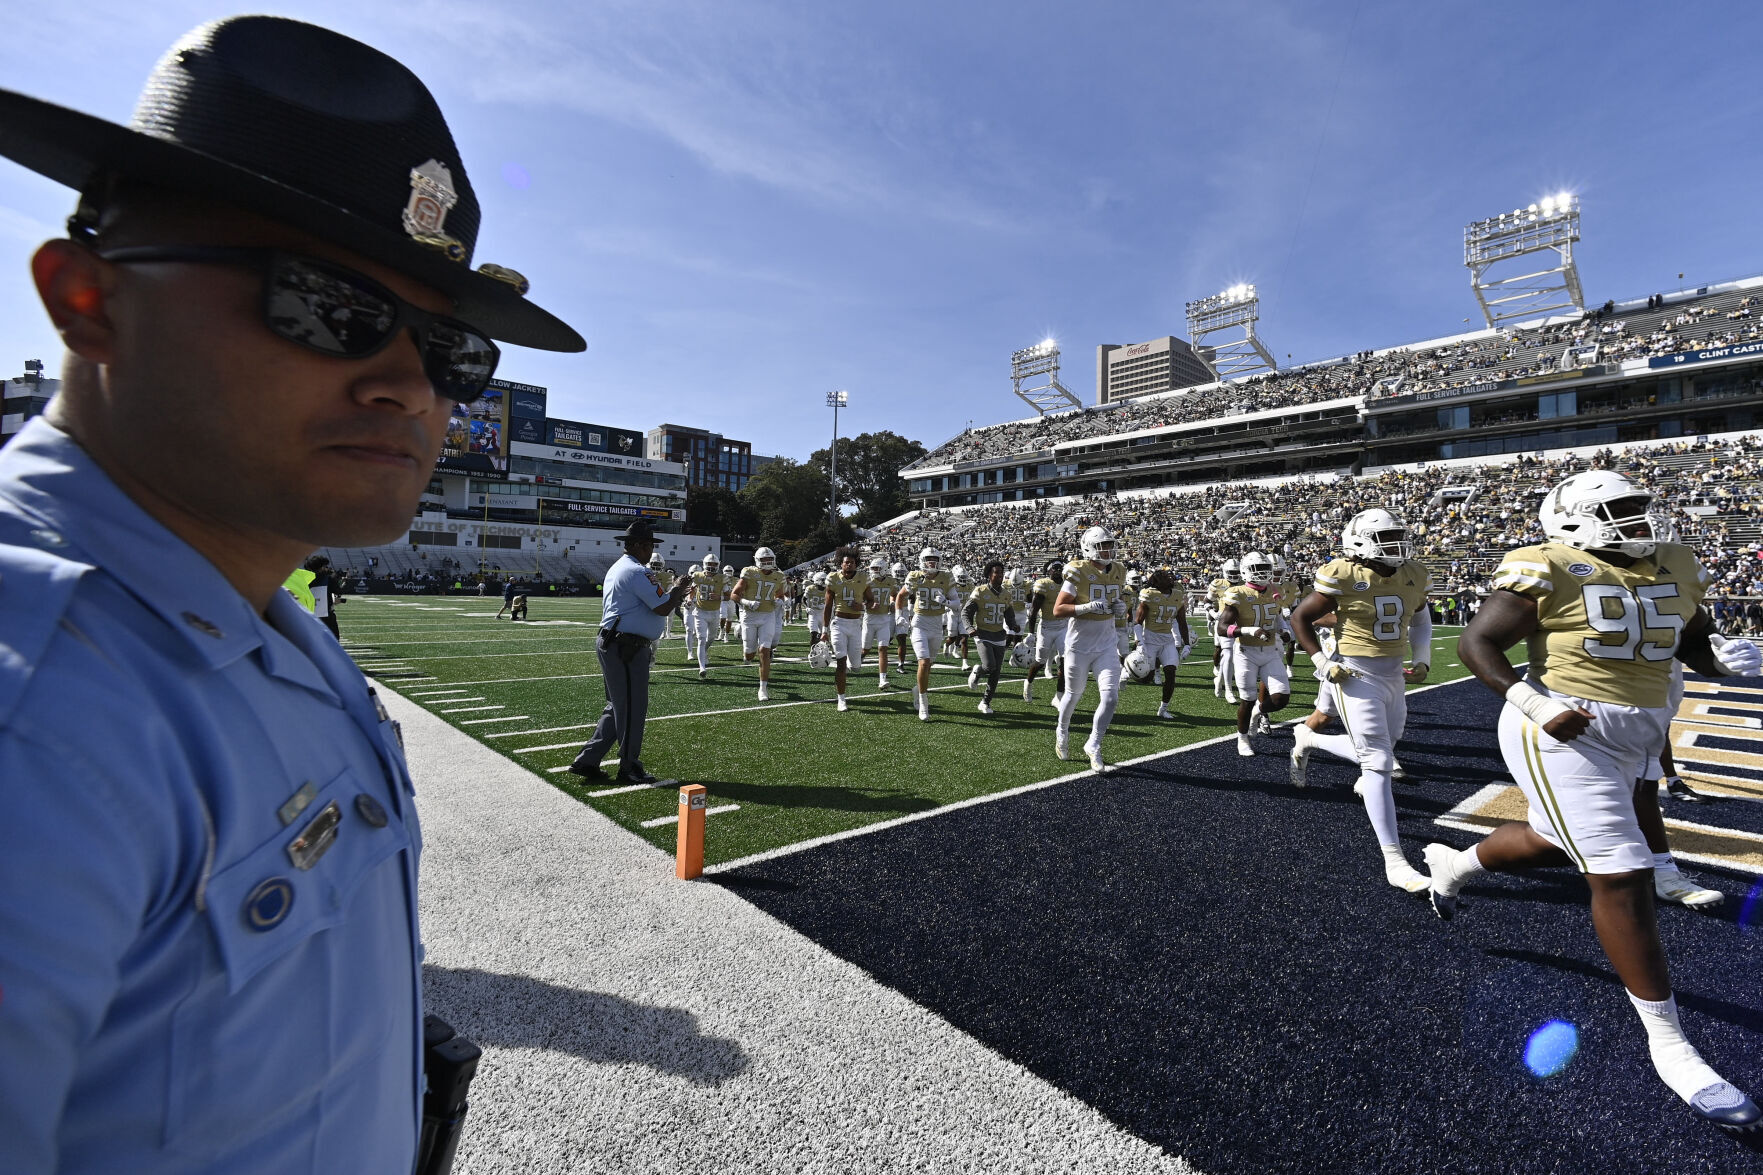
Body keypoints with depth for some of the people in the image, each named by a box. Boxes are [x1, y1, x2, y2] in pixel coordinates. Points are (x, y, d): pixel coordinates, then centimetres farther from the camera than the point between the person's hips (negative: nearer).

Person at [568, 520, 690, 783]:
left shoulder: (617, 568, 17)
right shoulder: (638, 571, -16)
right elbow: (662, 608, -19)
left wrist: (673, 593, 16)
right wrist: (677, 589, -2)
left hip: (611, 644, 11)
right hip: (627, 648, -11)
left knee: (618, 707, 18)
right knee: (632, 709, 2)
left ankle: (586, 760, 22)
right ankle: (629, 768, 15)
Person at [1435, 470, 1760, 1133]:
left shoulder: (1675, 569, 7)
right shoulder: (1550, 572, -15)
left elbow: (1699, 648, 17)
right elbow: (1477, 643, -14)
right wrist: (1532, 702, -24)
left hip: (1636, 741, 8)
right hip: (1566, 737, -8)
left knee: (1552, 844, 24)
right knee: (1622, 878, -4)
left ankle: (1452, 864, 50)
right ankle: (1669, 1045, 9)